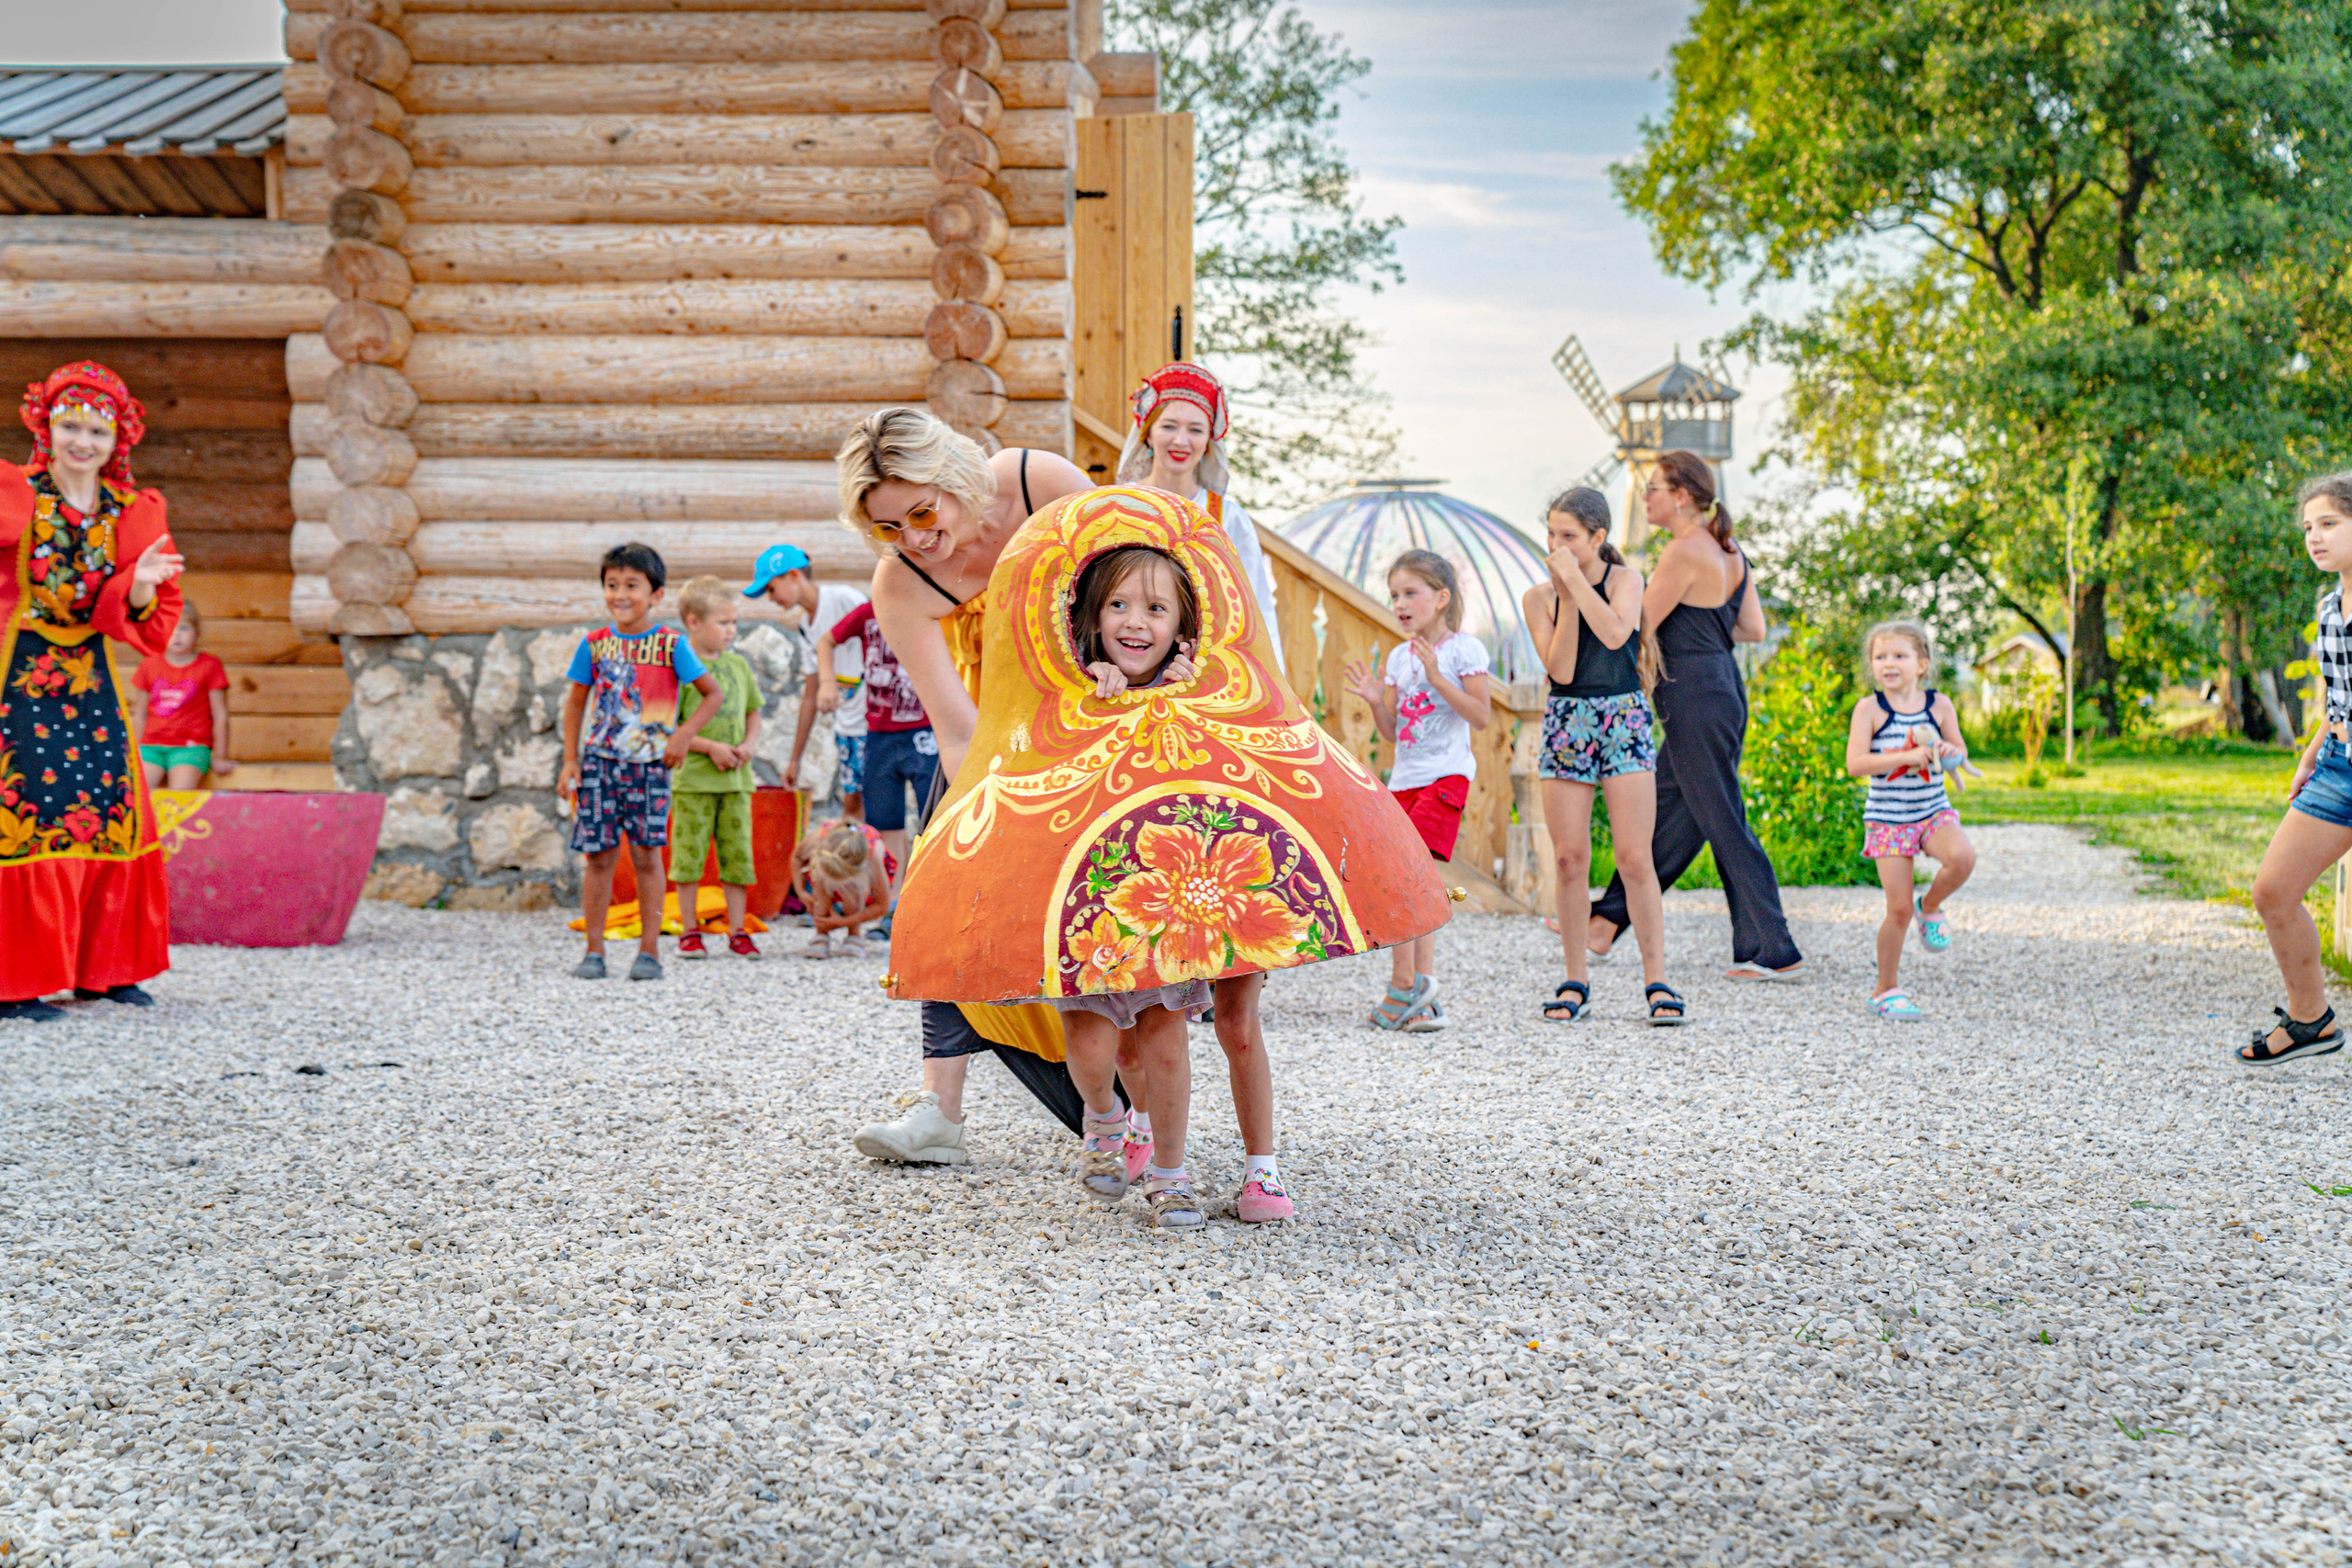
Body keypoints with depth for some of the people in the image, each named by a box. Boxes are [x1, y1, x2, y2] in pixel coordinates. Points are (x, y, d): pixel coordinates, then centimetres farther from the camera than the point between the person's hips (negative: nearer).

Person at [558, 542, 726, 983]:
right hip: (598, 759, 2)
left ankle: (649, 950, 5)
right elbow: (575, 703, 12)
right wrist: (570, 761, 6)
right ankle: (594, 950, 8)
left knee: (646, 854, -2)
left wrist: (683, 735, -10)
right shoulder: (595, 644, 5)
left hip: (649, 763, -2)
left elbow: (714, 695, 1)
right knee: (599, 855, 1)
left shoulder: (671, 644, -2)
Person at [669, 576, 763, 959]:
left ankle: (737, 931, 14)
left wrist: (750, 744, 1)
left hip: (736, 778, 5)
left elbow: (753, 711, 20)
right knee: (690, 855, 0)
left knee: (738, 856, 6)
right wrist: (710, 747, -15)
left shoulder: (738, 664, 11)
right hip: (693, 778, -5)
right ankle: (690, 931, 11)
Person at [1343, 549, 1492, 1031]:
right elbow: (1391, 731, 15)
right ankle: (1424, 1002, 6)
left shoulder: (1463, 649, -4)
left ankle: (1404, 983, -12)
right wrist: (1376, 700, -3)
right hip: (1405, 776, 7)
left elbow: (1482, 716, -12)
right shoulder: (1399, 657, 15)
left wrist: (1437, 679, -18)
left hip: (1446, 774, -7)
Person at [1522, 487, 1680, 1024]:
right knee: (1569, 858, 0)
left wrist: (1576, 578, -15)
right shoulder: (1539, 598, 4)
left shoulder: (1625, 579, 0)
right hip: (1566, 723, 2)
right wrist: (1566, 599, -9)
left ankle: (1656, 980, -2)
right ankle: (1575, 981, 9)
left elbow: (1614, 634, -20)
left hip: (1624, 720, -2)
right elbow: (1561, 670, -7)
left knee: (1634, 857, -7)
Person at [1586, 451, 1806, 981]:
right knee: (1665, 814, 16)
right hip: (1722, 689, 10)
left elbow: (1635, 627, -14)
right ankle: (1606, 924, 26)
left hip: (1694, 698, -10)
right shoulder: (1729, 553, 10)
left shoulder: (1685, 552, -17)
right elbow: (1754, 629, 13)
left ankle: (1776, 953, 1)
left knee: (1725, 825, -3)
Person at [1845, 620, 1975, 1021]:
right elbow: (1855, 764, -17)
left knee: (1962, 857, -30)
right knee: (1899, 908, -5)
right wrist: (1908, 757, -25)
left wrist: (1950, 753, -14)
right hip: (1887, 818, -2)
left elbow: (1961, 753, 11)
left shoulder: (1939, 705, 0)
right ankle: (1886, 990, 13)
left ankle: (1931, 906, 3)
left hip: (1933, 810, 2)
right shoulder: (1869, 709, -8)